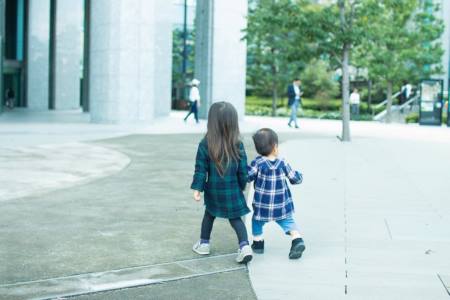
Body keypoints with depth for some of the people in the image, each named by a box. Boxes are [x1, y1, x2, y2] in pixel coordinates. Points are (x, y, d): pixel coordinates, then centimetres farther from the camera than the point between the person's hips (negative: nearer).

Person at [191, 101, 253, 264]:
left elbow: (201, 170, -10)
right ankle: (244, 246, -4)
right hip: (232, 191, 0)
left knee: (209, 215, 23)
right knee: (235, 218, 11)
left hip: (213, 191, 1)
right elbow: (243, 171, -5)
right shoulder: (238, 146, -12)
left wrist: (197, 189, -2)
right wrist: (241, 186, 11)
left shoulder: (205, 145, -14)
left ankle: (204, 243, 33)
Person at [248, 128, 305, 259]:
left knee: (257, 222, 22)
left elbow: (247, 177, -13)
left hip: (262, 205, -1)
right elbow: (295, 178, -2)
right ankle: (297, 240, -11)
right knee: (288, 222, 10)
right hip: (282, 206, 1)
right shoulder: (282, 163, -8)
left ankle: (258, 243, 29)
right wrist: (299, 175, 20)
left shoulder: (258, 163, -14)